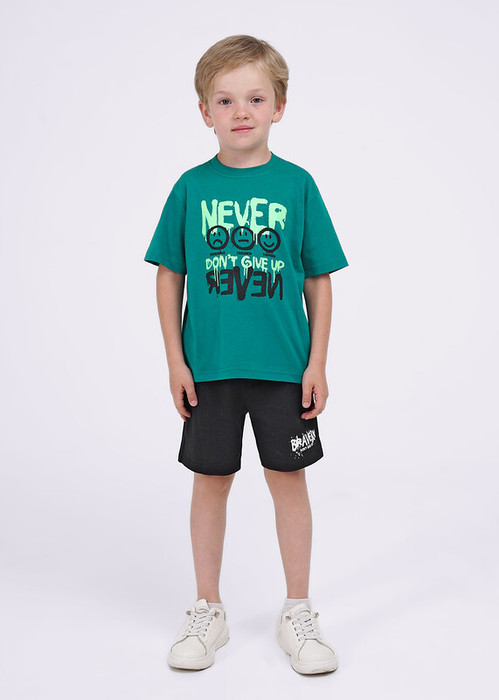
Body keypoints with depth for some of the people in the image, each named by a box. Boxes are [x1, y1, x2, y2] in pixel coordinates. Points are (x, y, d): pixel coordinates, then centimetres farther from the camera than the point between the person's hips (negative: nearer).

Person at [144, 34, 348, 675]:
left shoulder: (296, 185, -1)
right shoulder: (192, 187, 0)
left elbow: (319, 281, 2)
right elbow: (169, 275, 4)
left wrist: (317, 364, -2)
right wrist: (175, 361, -1)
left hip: (283, 365, 0)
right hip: (209, 365, 1)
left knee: (288, 478, 8)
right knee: (211, 479, 10)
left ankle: (297, 613, 24)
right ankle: (208, 610, 26)